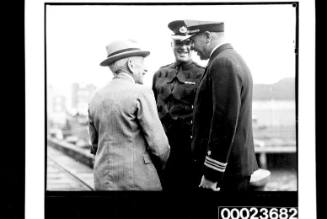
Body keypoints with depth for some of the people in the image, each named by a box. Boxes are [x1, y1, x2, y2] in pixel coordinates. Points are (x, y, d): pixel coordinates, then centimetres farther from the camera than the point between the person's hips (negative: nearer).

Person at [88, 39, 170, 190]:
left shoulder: (96, 98, 8)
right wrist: (159, 165, 9)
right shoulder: (141, 93, -10)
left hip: (103, 180, 6)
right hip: (137, 179, -6)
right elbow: (159, 145, -10)